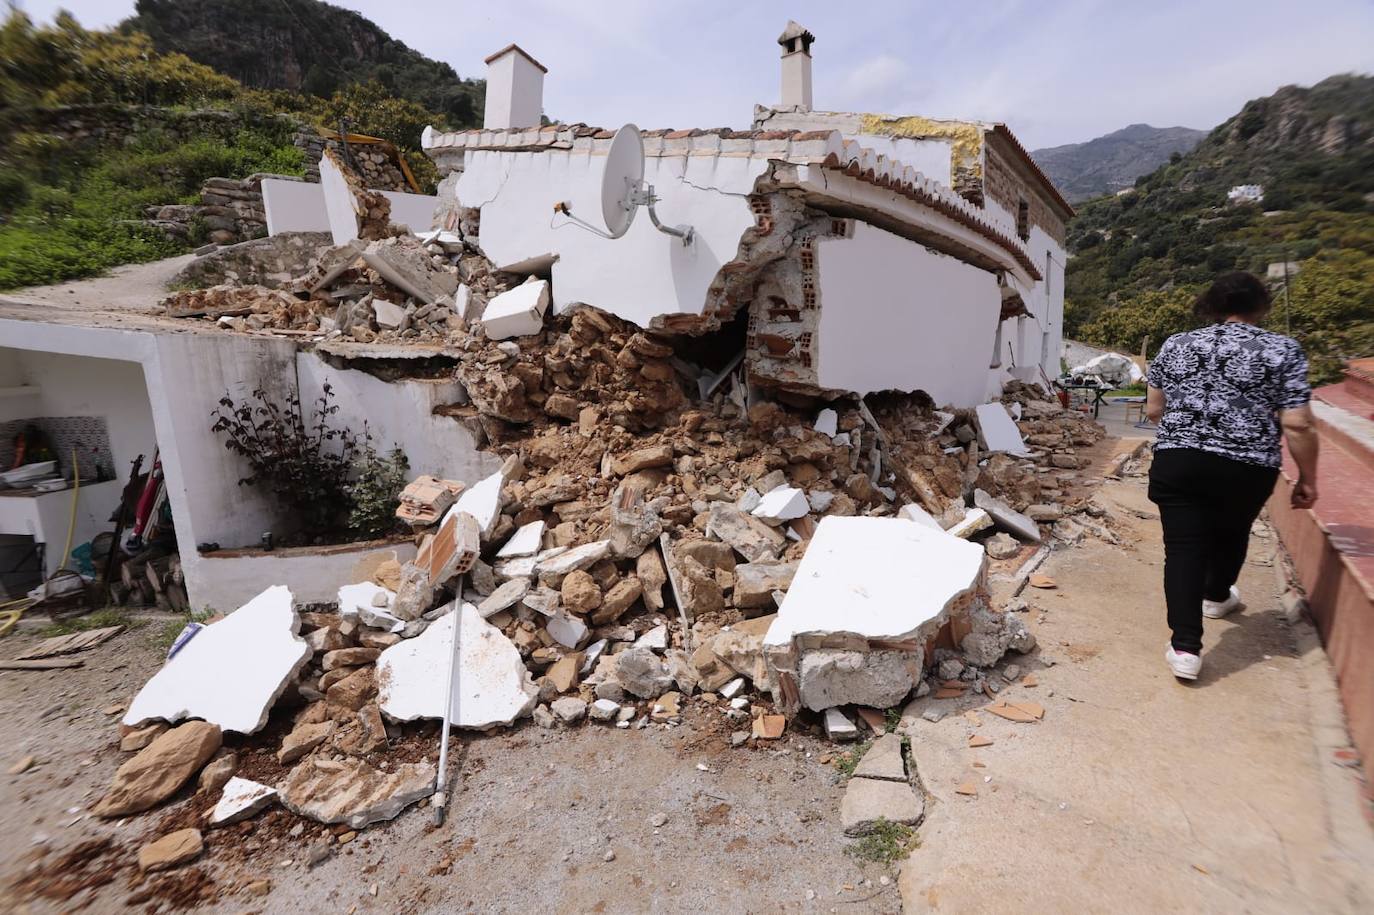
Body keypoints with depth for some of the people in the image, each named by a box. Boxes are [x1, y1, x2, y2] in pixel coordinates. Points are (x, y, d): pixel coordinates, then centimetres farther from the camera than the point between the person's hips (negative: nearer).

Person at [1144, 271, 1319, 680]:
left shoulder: (1175, 345, 7)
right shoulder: (1282, 350, 0)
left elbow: (1154, 410, 12)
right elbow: (1297, 425, -5)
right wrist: (1307, 478, 6)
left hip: (1178, 463, 0)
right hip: (1246, 469, 0)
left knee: (1183, 547, 1)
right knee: (1230, 535, 25)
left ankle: (1185, 647, -4)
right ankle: (1216, 597, 50)